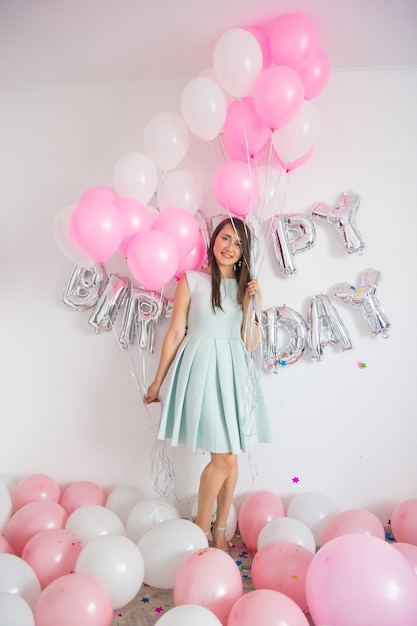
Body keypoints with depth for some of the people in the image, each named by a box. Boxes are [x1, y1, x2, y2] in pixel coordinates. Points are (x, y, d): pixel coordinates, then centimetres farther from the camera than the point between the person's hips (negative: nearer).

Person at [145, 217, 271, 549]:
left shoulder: (249, 287, 11)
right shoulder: (191, 280, 0)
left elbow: (250, 344, 7)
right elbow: (175, 332, 0)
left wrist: (250, 303, -5)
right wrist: (157, 381, 2)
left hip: (234, 371, 5)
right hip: (202, 369, -4)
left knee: (231, 456, 9)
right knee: (224, 458, -7)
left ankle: (220, 530, 29)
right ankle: (200, 529, 18)